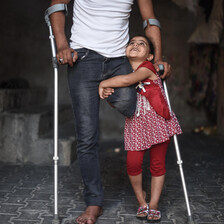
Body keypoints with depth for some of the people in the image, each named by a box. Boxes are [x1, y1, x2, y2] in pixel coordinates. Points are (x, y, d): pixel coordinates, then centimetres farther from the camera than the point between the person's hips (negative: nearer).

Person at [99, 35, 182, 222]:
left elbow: (127, 80, -30)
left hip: (158, 122, -4)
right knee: (133, 163, -7)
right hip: (136, 124, 4)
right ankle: (141, 201, 17)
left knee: (157, 164, 4)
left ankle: (153, 205, 19)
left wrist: (103, 83, -17)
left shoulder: (147, 67, -10)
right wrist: (107, 93, -7)